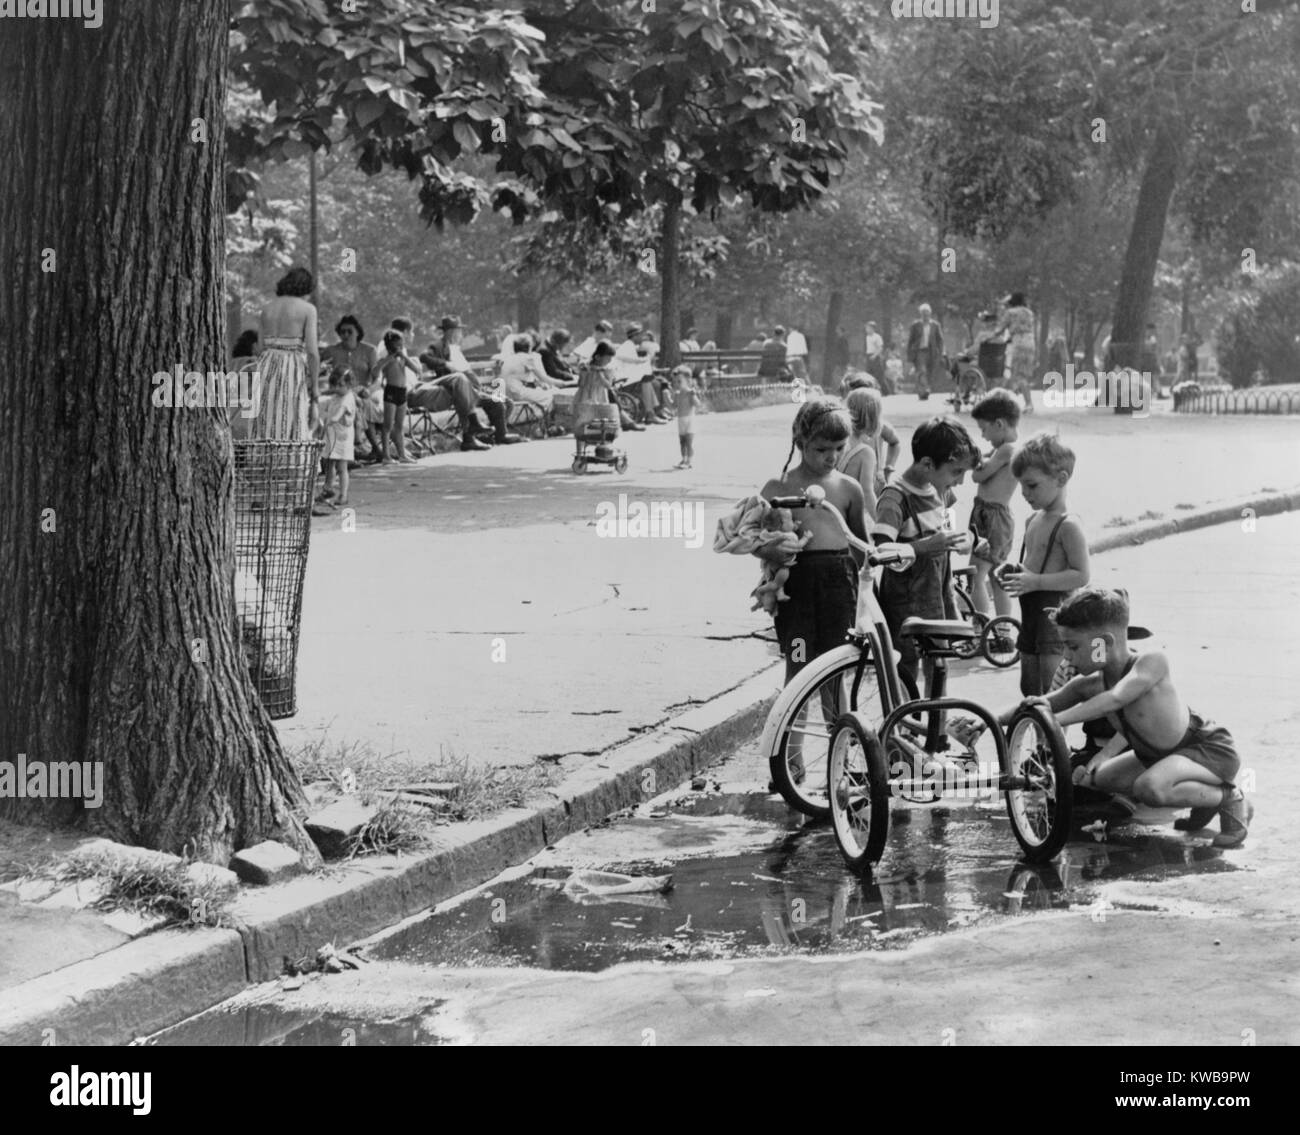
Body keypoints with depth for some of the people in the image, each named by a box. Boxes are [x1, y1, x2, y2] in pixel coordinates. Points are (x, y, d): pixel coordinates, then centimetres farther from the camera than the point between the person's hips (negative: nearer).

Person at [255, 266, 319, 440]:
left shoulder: (267, 309, 12)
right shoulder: (307, 309, -2)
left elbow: (263, 348, 11)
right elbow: (312, 351, -9)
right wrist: (314, 386, -3)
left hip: (267, 369, 4)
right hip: (295, 372, -4)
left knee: (268, 431, 5)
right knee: (292, 436, -4)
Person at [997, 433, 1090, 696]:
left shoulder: (1068, 526, -15)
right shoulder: (1032, 521, 13)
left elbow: (1081, 576, -20)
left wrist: (1035, 581, -25)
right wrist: (1013, 572, 3)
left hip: (1055, 613, -9)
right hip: (1031, 614, 9)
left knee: (1054, 691, -11)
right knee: (1030, 689, 15)